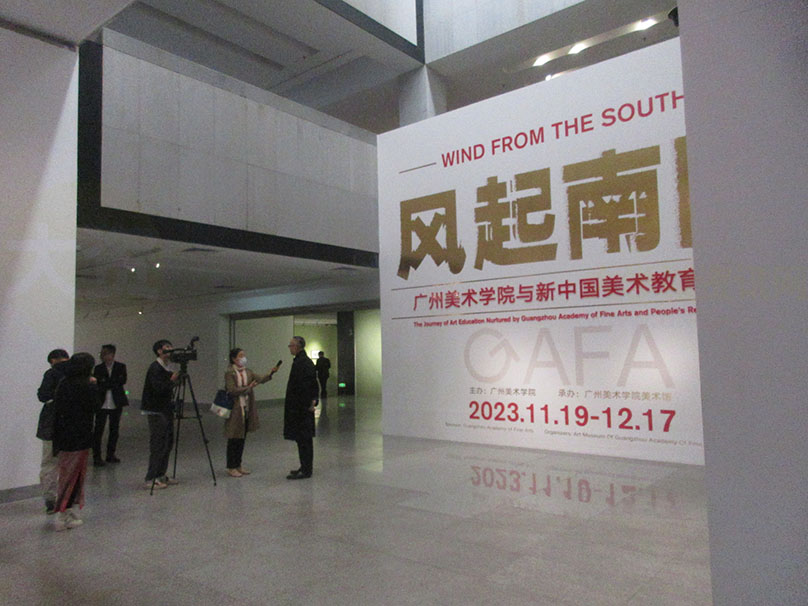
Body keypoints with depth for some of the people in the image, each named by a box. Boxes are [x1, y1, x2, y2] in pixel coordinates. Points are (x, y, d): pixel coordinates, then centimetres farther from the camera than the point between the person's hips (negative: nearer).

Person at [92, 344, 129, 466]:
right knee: (98, 430, -3)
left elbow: (123, 380, -9)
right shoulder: (98, 368, 4)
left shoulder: (121, 367, 3)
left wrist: (106, 382, -10)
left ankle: (110, 454, 20)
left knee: (114, 429, 9)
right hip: (102, 403, -1)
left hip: (116, 403, 1)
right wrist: (113, 383, -14)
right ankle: (96, 456, 4)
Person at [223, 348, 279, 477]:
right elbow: (232, 390, -18)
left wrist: (270, 373, -23)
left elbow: (260, 379, -6)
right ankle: (231, 467, 11)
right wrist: (248, 388, -21)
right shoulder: (229, 373, -9)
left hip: (247, 410, 6)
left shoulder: (247, 372, 9)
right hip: (235, 411, -6)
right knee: (234, 439, 1)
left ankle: (238, 464, 24)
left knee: (242, 439, 13)